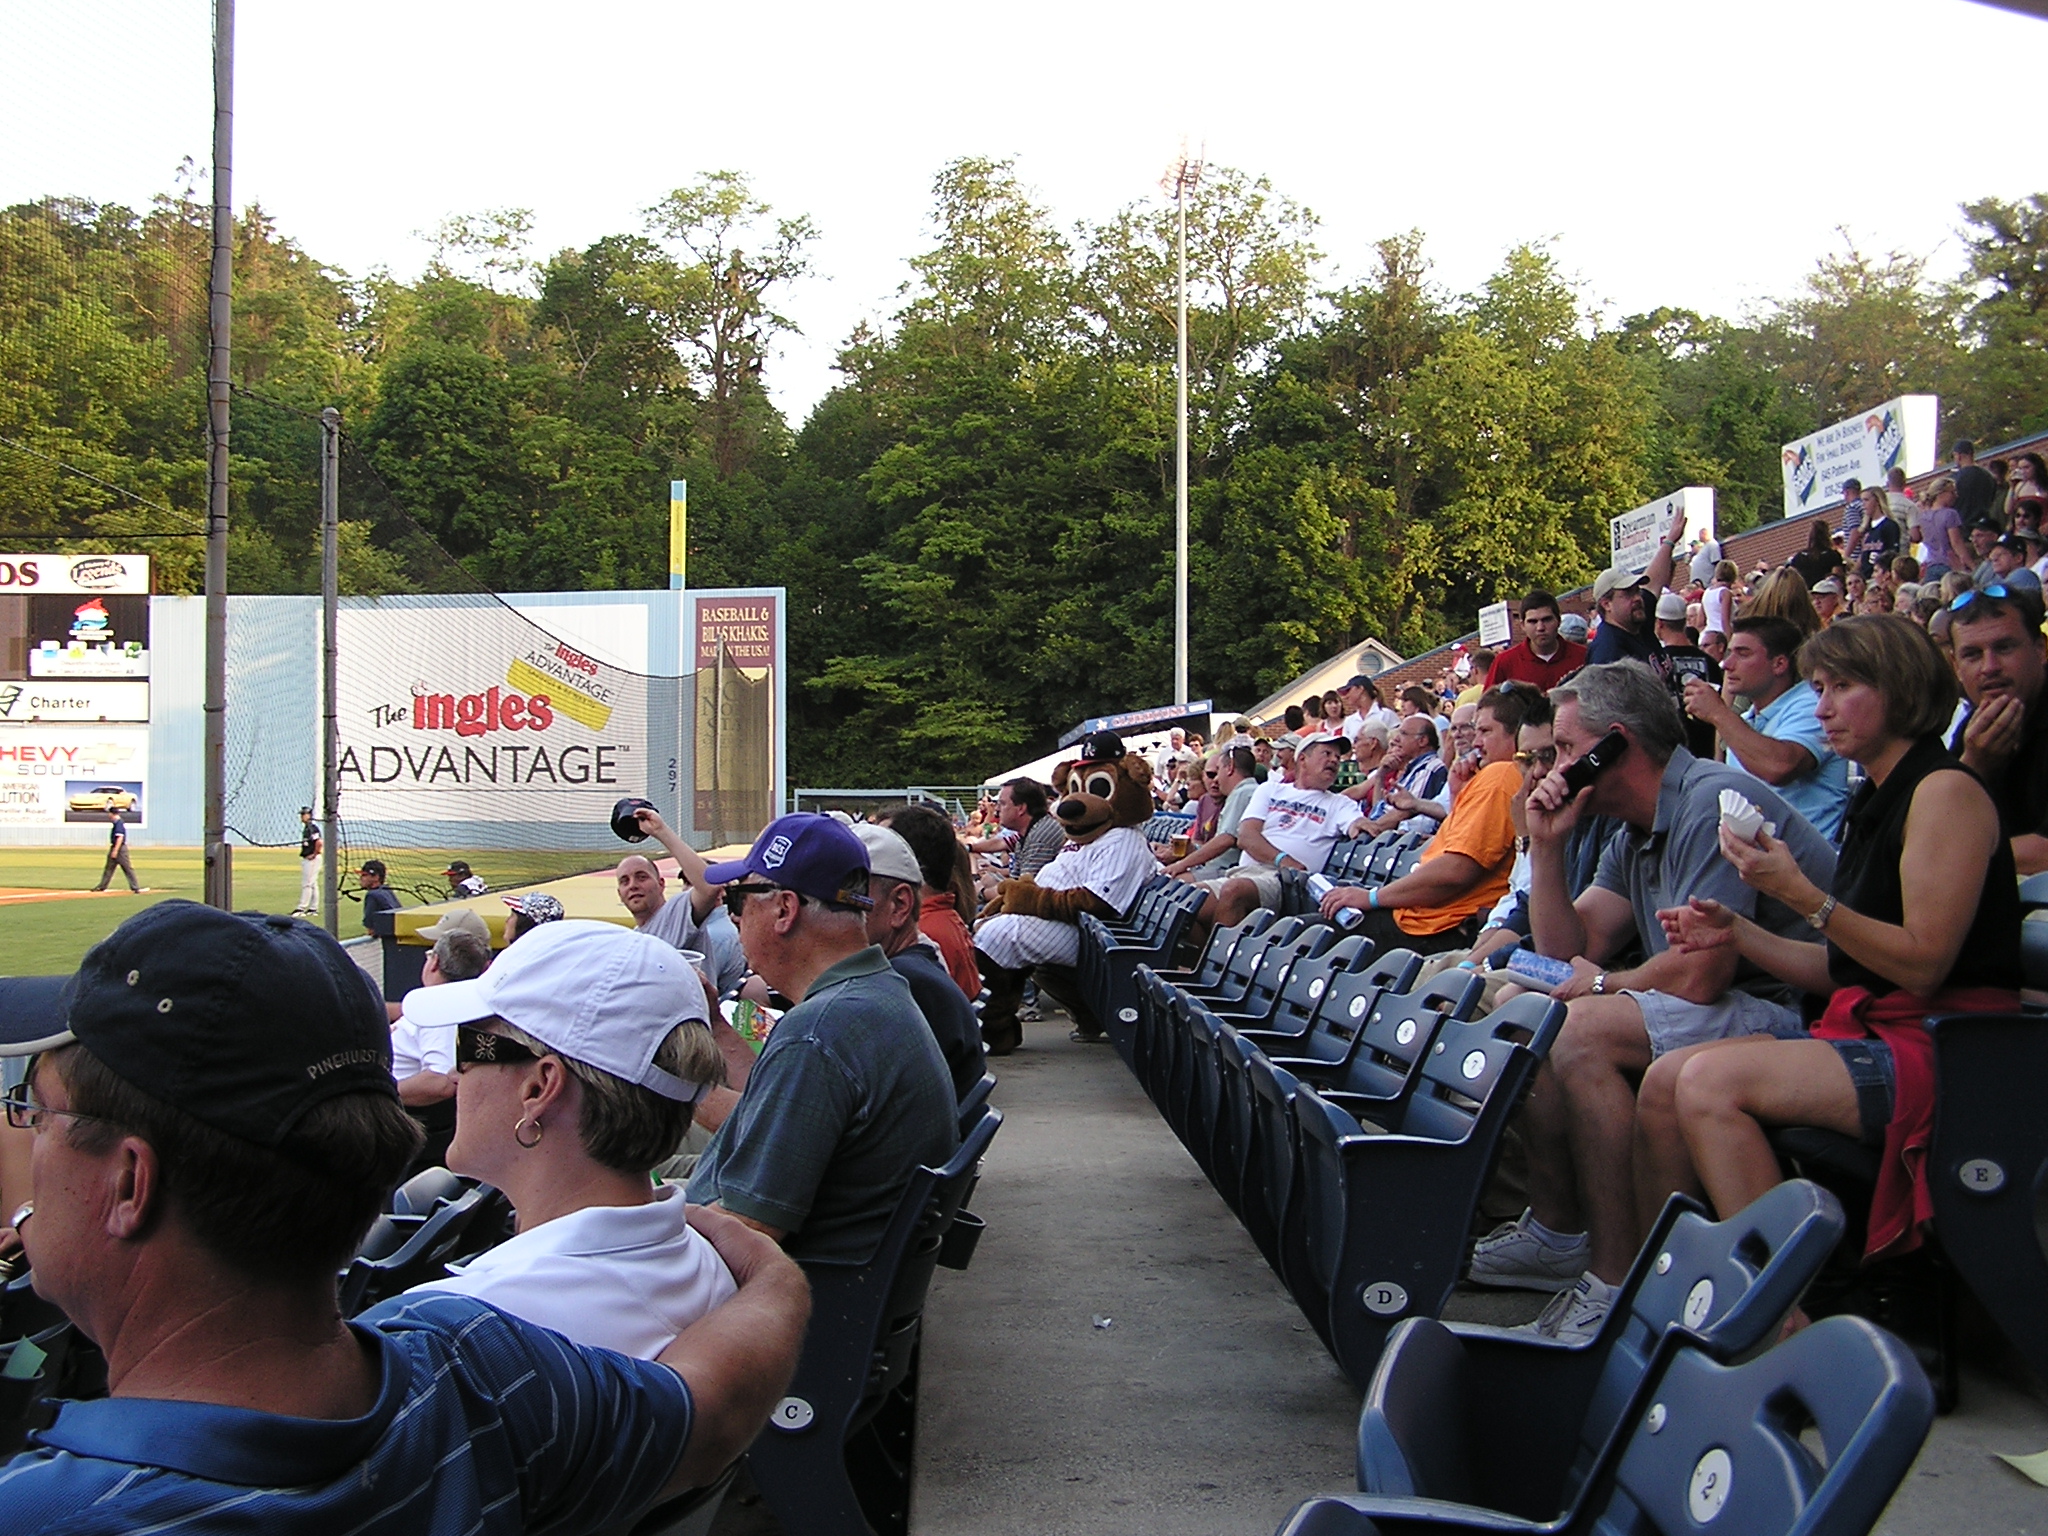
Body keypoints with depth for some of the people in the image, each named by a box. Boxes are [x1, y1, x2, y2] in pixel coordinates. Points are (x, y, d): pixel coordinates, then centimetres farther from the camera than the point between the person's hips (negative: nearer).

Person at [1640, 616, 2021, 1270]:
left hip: (1939, 1049, -9)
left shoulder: (1946, 791, -10)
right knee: (1665, 1082, -6)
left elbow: (1923, 963, -18)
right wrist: (1738, 933, 5)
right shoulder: (1876, 800, 18)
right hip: (1871, 1032, 9)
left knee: (1710, 1080, -25)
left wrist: (1801, 894, -21)